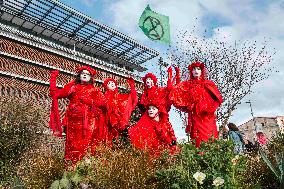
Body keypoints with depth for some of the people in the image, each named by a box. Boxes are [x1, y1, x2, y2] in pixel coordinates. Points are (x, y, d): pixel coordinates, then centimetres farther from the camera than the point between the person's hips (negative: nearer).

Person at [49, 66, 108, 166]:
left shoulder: (94, 90, 16)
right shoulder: (73, 87, 18)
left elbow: (103, 103, 3)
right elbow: (55, 93, 16)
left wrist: (89, 101, -5)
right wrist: (53, 77, 15)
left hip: (89, 122, -1)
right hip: (74, 121, 1)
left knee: (87, 144, -10)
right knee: (74, 145, -6)